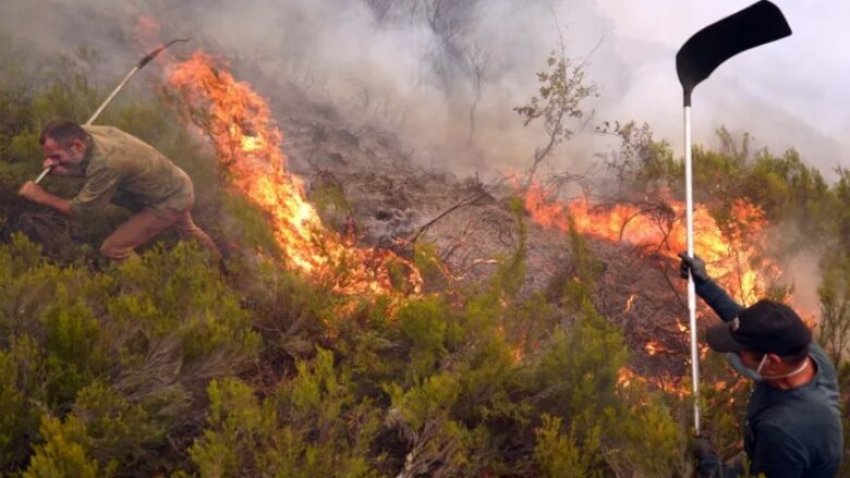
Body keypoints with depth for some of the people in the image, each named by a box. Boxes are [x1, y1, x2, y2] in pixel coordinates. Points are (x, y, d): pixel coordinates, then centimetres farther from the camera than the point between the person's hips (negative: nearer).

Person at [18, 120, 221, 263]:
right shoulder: (88, 133, -15)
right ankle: (218, 265, 62)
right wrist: (58, 168, -15)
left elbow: (79, 209, -26)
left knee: (113, 249, -8)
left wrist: (41, 196, -16)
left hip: (170, 202, -9)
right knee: (187, 230, 37)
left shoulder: (105, 162, -39)